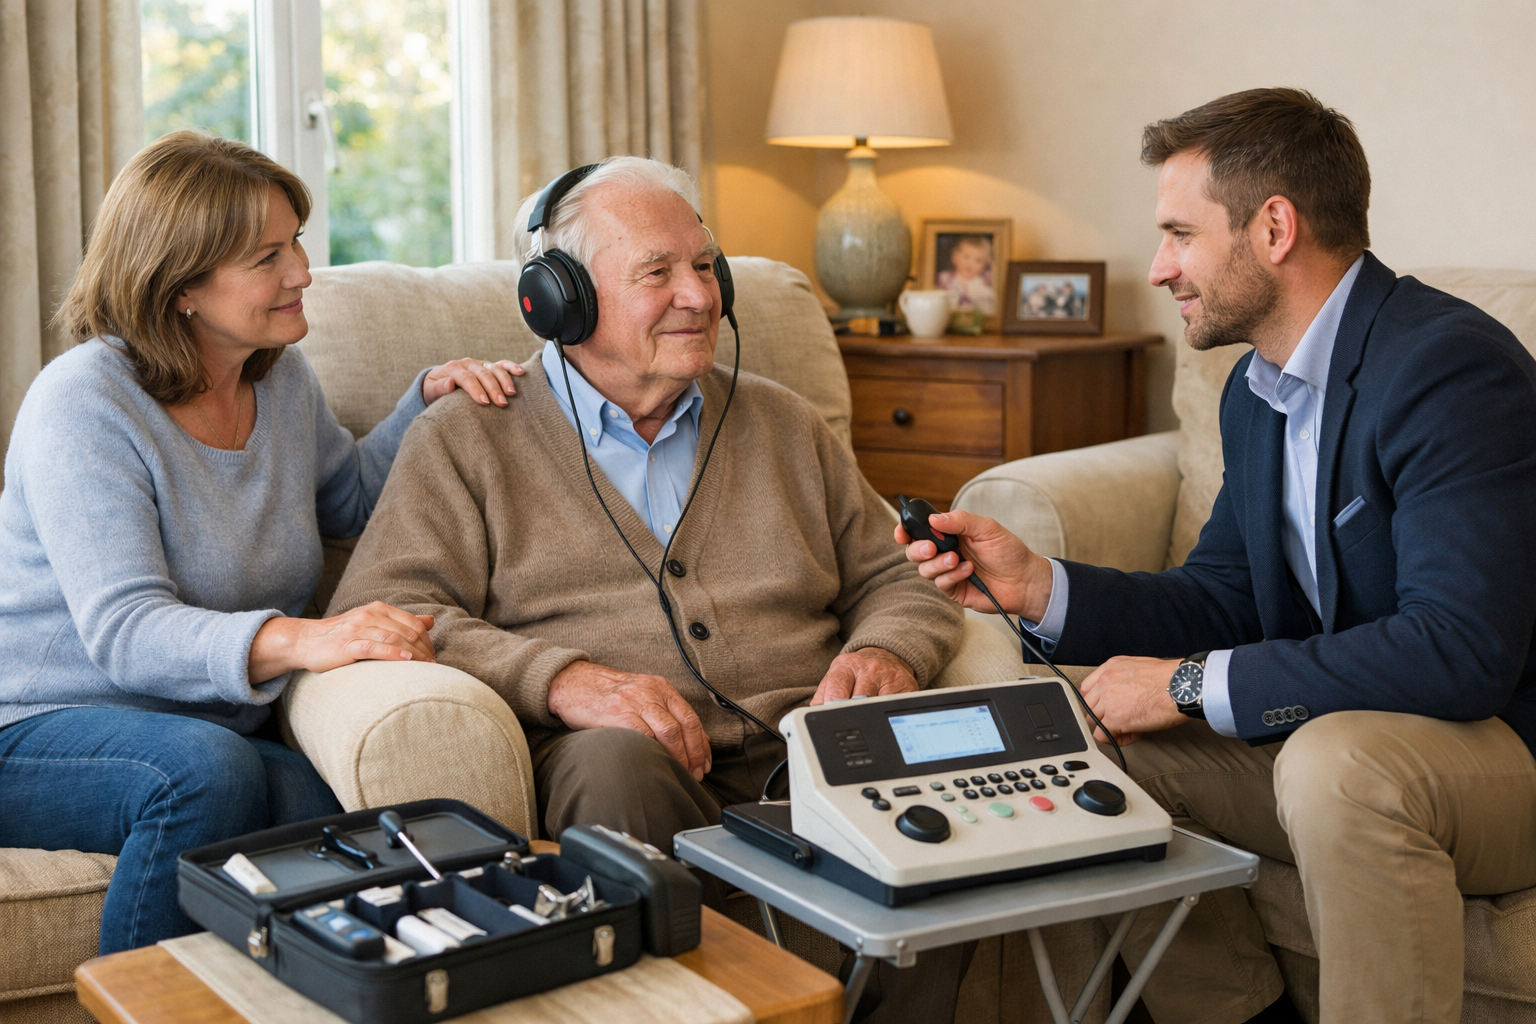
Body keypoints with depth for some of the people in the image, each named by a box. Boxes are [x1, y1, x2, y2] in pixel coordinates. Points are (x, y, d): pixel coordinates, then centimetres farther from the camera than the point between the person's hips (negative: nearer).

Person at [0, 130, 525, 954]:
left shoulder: (280, 375, 8)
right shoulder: (84, 402, -15)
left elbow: (350, 499, 28)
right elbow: (122, 631, -25)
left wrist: (430, 399, 10)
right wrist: (294, 640, -43)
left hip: (206, 727, 5)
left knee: (323, 803, -30)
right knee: (210, 773, -37)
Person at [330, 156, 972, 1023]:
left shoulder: (784, 424, 24)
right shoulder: (468, 440, 11)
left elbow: (900, 582, 23)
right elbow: (381, 612, -1)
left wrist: (886, 654, -3)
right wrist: (561, 677, -18)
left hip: (805, 754, 3)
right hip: (612, 754, -3)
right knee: (616, 761, -37)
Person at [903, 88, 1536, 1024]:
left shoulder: (1451, 366, -22)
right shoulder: (1257, 391, 7)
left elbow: (1459, 648, -31)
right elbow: (1222, 602, 12)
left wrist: (1190, 683, -24)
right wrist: (1038, 586, -3)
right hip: (1326, 734, 9)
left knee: (1335, 760, -36)